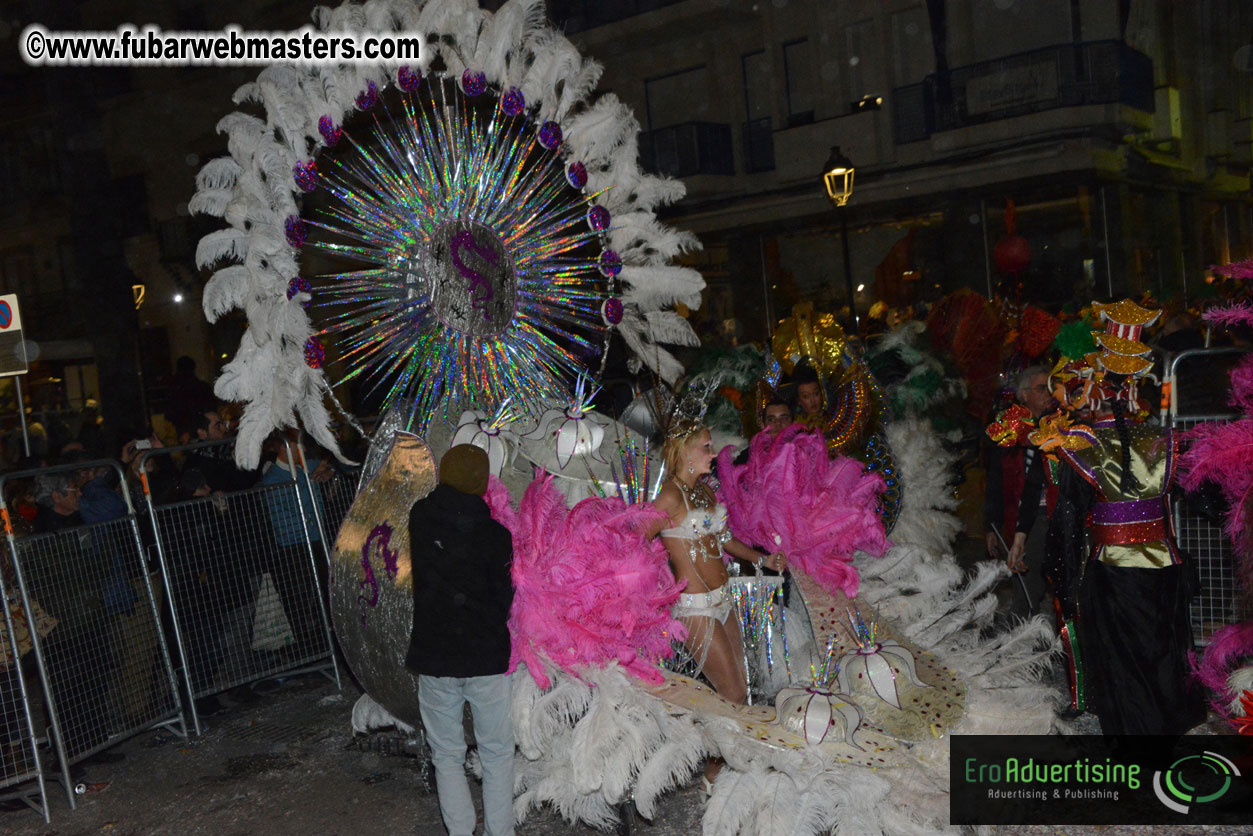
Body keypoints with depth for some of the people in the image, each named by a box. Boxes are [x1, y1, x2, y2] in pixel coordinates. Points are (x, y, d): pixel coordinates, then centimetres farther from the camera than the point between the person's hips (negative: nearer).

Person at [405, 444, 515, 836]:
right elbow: (503, 598, -9)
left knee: (447, 756, 15)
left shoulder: (420, 520, -6)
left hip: (433, 657, 2)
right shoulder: (495, 535, -14)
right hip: (486, 657, -2)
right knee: (496, 754, 13)